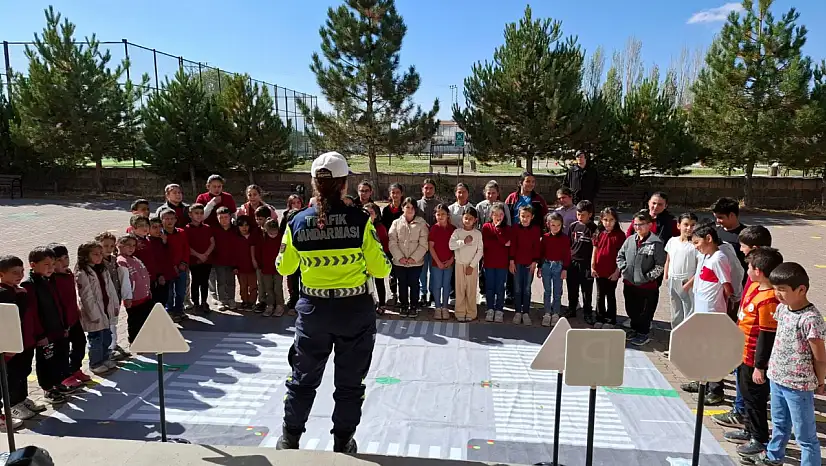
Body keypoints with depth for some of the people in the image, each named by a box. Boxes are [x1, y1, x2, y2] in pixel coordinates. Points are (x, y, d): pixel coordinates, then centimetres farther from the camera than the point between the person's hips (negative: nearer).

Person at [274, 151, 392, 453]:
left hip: (314, 310, 2)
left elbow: (284, 267, 7)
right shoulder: (359, 220, -14)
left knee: (303, 378, 20)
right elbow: (381, 270, -11)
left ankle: (290, 439, 33)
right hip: (355, 310, -2)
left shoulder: (298, 222, -7)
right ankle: (343, 443, 28)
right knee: (350, 382, 16)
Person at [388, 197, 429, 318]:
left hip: (416, 262, -1)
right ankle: (403, 306, 25)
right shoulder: (396, 223, 4)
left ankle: (414, 307, 20)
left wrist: (414, 257, -14)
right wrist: (400, 257, -12)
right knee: (402, 284, 11)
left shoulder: (421, 224, -1)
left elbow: (423, 244, -6)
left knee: (414, 284, 7)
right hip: (399, 262, 1)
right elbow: (392, 242, -2)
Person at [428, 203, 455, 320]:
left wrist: (451, 260, -6)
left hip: (449, 262, 2)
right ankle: (437, 308, 15)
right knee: (436, 285, 5)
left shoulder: (453, 229, 0)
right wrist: (438, 262, -10)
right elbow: (431, 246, -5)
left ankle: (445, 308, 19)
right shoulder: (434, 228, -5)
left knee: (447, 285, 8)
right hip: (436, 262, -1)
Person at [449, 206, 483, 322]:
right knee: (460, 289, 4)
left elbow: (480, 251, -4)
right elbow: (451, 245, -16)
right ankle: (460, 313, 13)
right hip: (460, 264, 0)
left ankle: (471, 313, 14)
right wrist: (464, 241, -27)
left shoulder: (478, 234, -1)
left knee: (472, 290, 4)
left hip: (472, 265, 0)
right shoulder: (457, 232, -2)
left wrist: (472, 265, -9)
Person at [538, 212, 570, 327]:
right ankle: (547, 314, 15)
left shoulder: (565, 238, -4)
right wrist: (539, 267, 5)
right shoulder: (545, 237, 1)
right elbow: (541, 253, 6)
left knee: (557, 292, 6)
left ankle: (556, 314, 15)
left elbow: (567, 254, -3)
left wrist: (565, 269, -6)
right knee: (547, 291, 8)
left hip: (558, 266, -1)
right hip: (546, 265, 2)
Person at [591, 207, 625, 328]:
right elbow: (595, 251, 6)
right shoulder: (599, 234, 3)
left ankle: (610, 321, 18)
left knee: (610, 296, 8)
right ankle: (600, 319, 26)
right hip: (599, 271, 4)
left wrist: (617, 271, -11)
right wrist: (592, 267, 1)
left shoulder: (619, 235, -9)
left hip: (612, 272, -4)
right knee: (600, 295, 14)